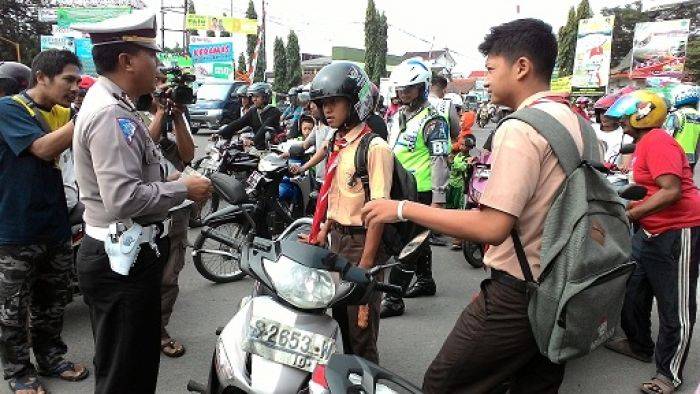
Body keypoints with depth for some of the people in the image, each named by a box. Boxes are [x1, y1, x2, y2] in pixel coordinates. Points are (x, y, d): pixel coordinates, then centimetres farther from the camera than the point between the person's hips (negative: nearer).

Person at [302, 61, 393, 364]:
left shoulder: (374, 148, -17)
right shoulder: (337, 144, 9)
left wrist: (366, 264, -21)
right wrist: (323, 231, 14)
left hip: (362, 240, -9)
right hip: (338, 237, 9)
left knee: (361, 322, 1)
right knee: (340, 314, 20)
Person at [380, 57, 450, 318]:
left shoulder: (432, 121, -12)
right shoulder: (398, 117, 15)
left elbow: (440, 161, -16)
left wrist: (438, 199, -20)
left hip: (420, 193, -8)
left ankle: (393, 299, -3)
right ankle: (425, 282, 35)